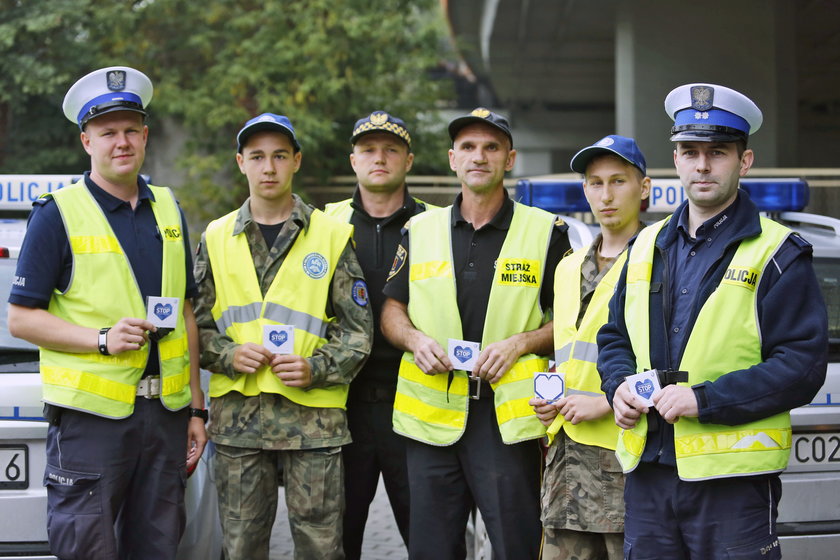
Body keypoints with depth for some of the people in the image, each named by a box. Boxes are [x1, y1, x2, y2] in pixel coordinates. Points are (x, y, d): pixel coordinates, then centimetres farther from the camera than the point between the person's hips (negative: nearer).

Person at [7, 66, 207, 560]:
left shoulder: (168, 211, 14)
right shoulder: (59, 214, -3)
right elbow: (21, 318, -5)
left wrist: (196, 408, 14)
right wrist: (102, 339, -17)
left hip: (164, 409, 5)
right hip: (92, 412, -5)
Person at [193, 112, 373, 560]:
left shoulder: (332, 237, 4)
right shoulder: (216, 238, 11)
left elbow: (357, 331, 3)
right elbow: (196, 323, 11)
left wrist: (315, 369, -12)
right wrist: (227, 355, -8)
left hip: (313, 417, -2)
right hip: (237, 418, 2)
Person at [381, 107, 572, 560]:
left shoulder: (546, 231, 5)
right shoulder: (420, 230, 12)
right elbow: (392, 311, 16)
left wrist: (519, 343, -11)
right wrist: (415, 339, -5)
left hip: (508, 416, -3)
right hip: (432, 413, 3)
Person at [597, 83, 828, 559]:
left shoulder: (778, 253, -3)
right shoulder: (648, 247, 15)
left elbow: (802, 366, -11)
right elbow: (615, 337, 24)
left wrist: (705, 399, -17)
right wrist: (620, 387, 1)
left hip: (734, 480, -5)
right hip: (648, 470, 5)